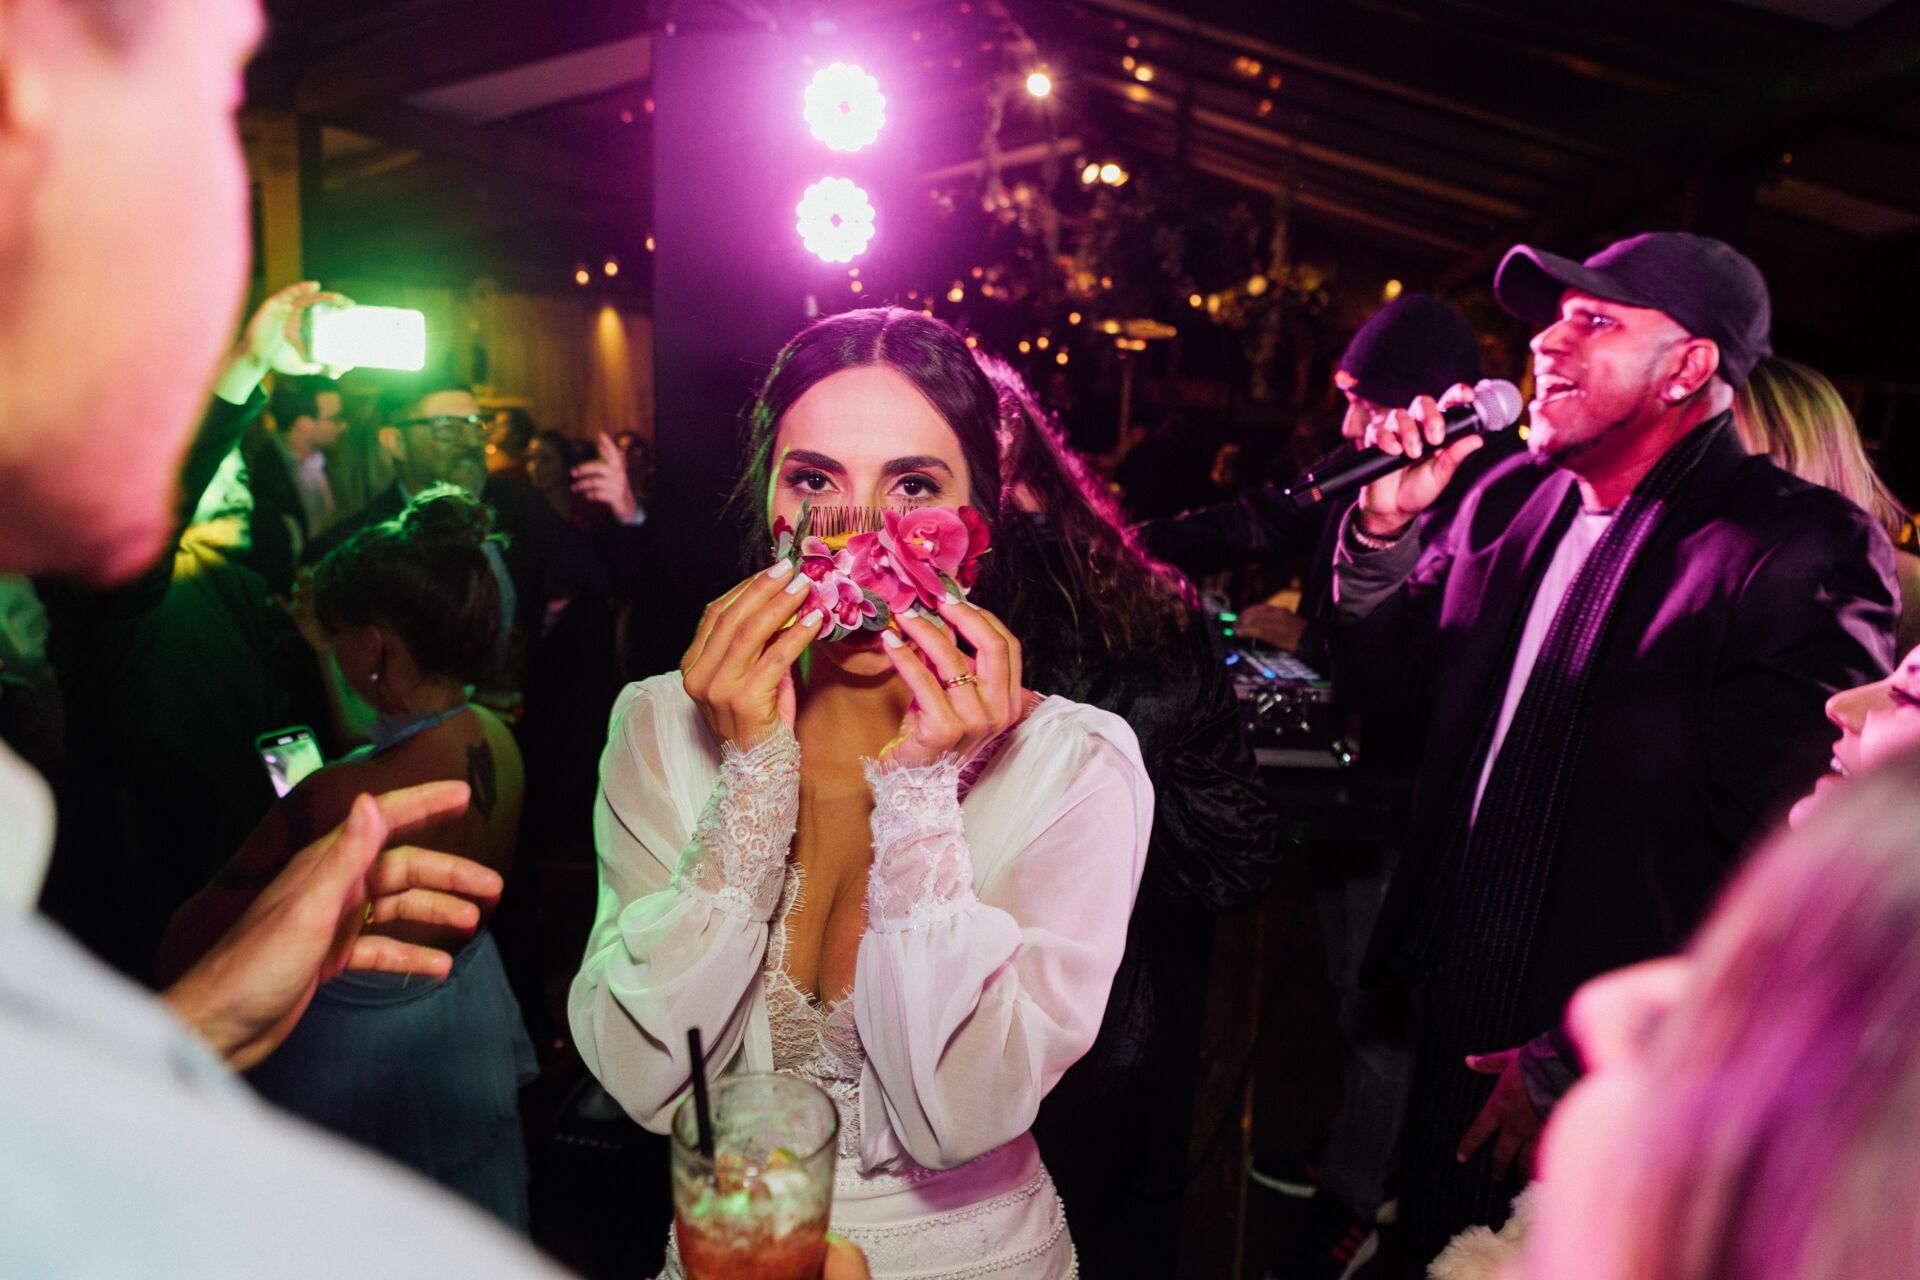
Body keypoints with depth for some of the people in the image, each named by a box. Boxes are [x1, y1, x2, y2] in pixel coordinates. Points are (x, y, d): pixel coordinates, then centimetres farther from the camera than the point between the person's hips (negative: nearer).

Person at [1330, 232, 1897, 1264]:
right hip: (1454, 1019, 6)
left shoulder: (1802, 551, -18)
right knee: (1433, 1244, 23)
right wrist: (1386, 523, -8)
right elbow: (1375, 672, 10)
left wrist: (1576, 1069, -19)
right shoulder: (1510, 499, 3)